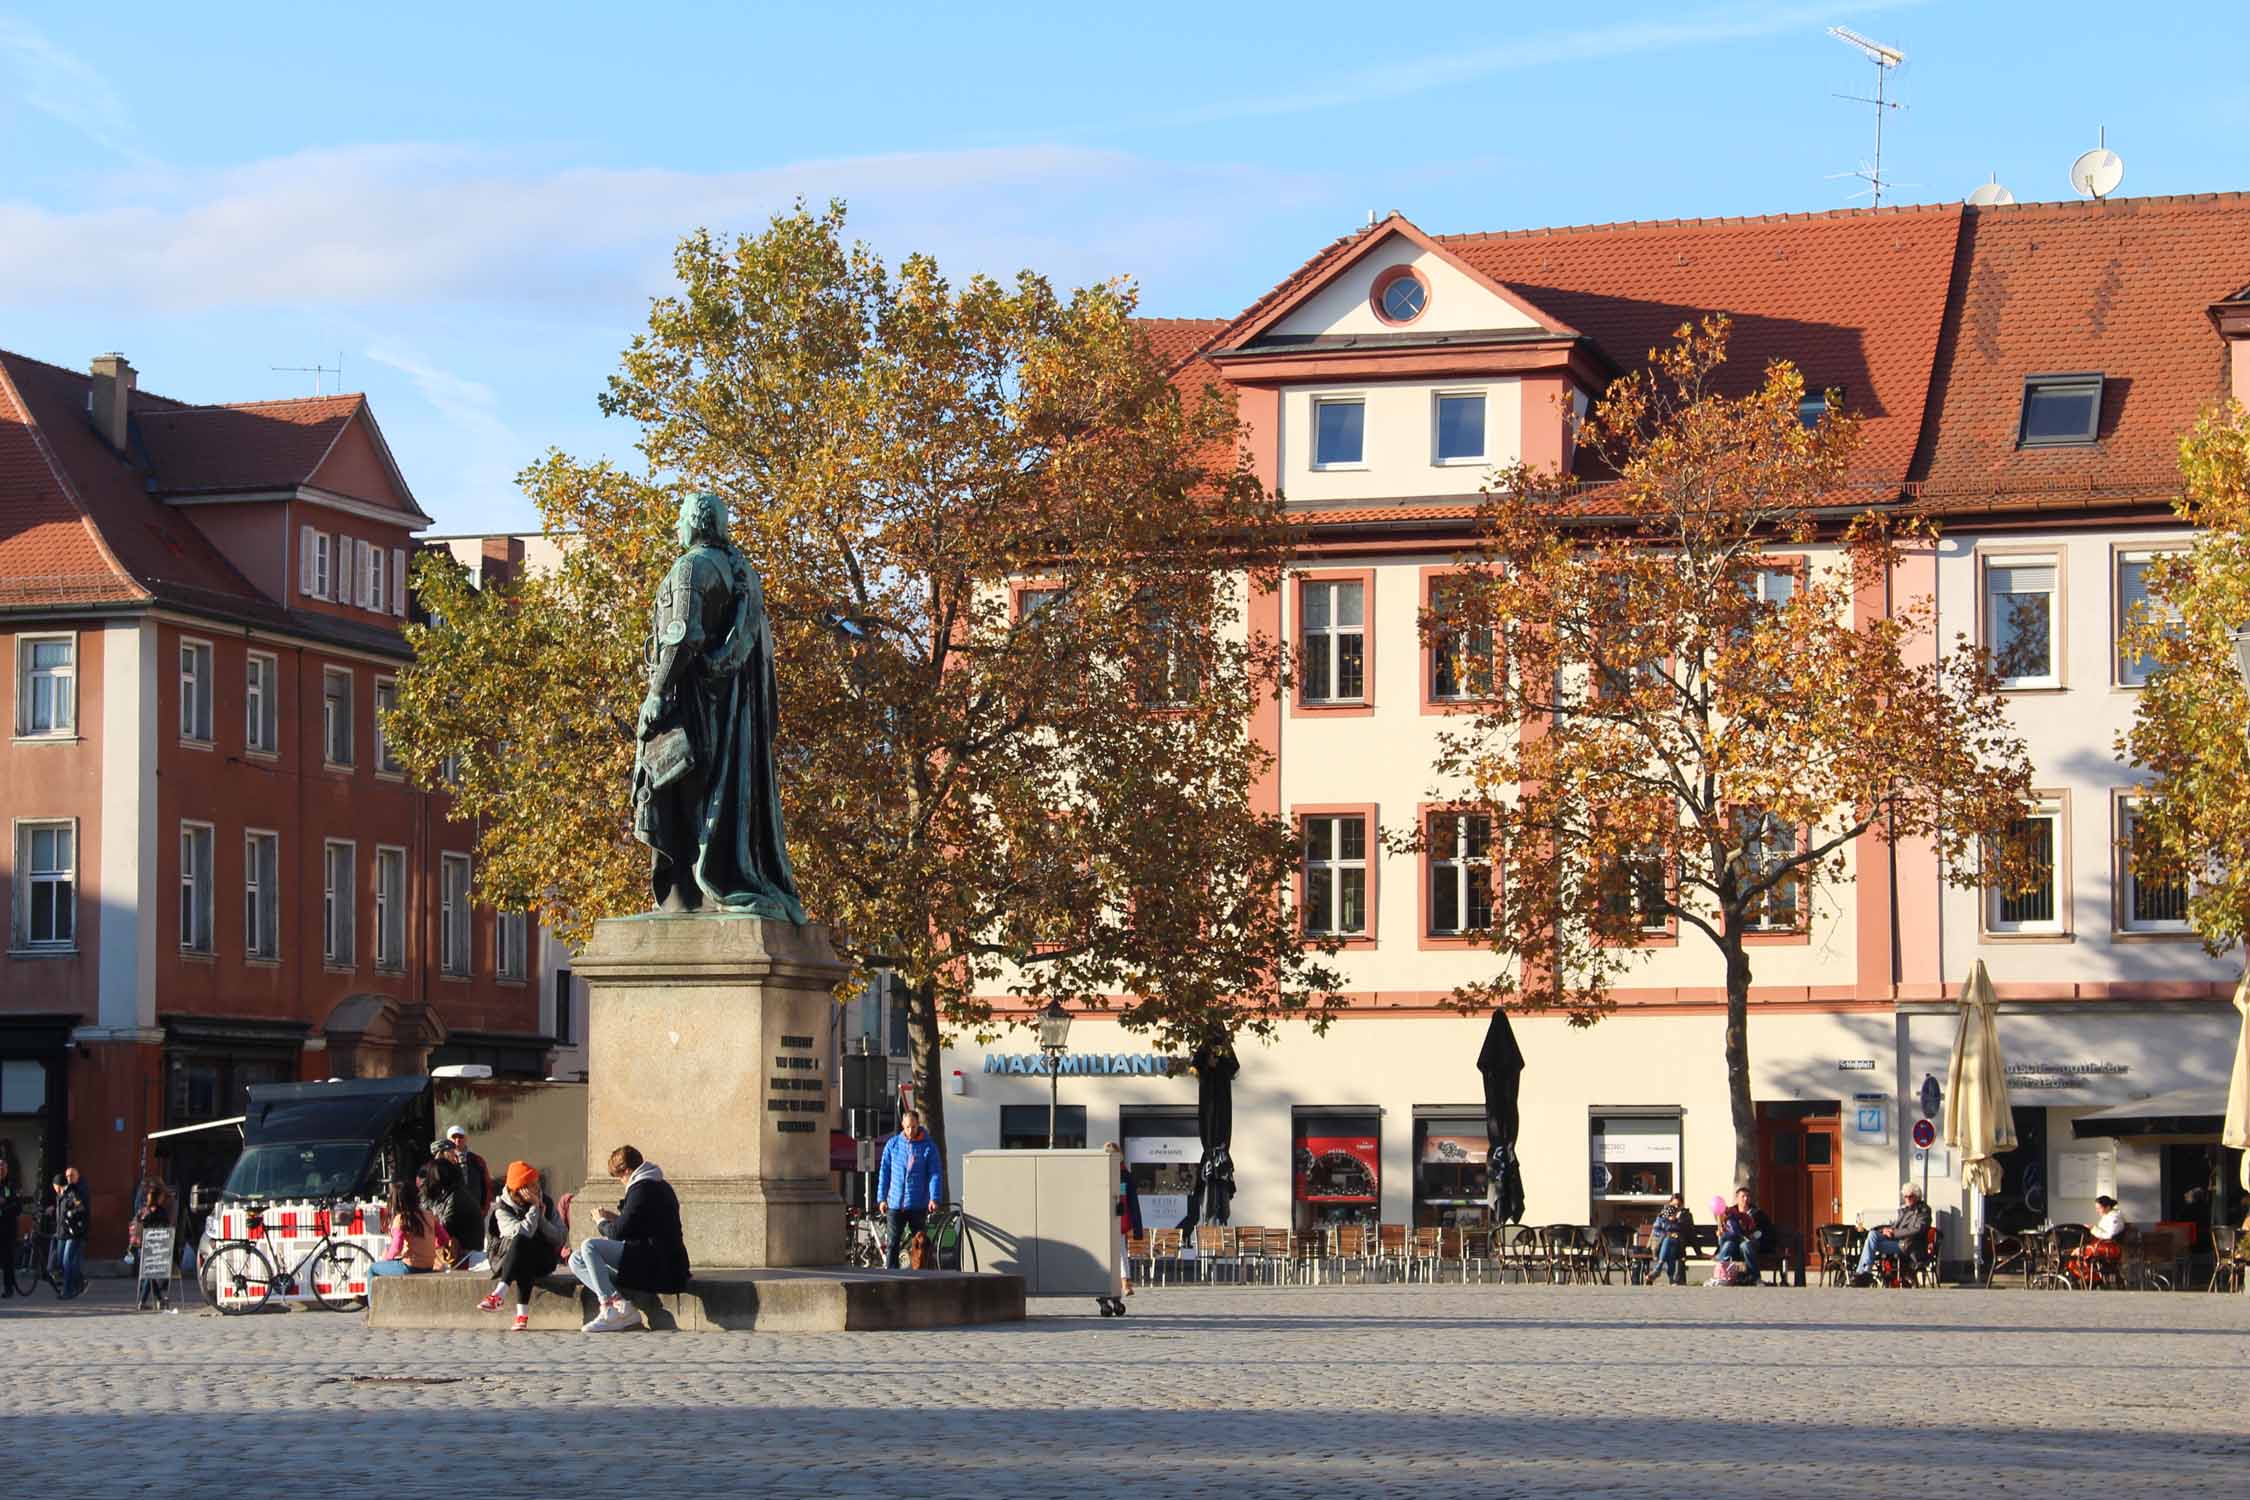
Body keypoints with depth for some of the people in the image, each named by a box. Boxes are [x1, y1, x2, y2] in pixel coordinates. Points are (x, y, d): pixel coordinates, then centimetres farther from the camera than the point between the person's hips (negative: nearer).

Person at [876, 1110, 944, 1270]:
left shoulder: (928, 1146, 0)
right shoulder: (892, 1144, 5)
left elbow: (935, 1174, -4)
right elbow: (884, 1173, 9)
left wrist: (934, 1198, -17)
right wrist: (881, 1198, 4)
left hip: (918, 1204, -1)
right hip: (895, 1203, 1)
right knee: (893, 1243, -2)